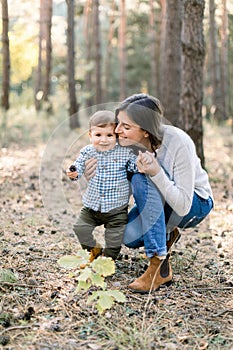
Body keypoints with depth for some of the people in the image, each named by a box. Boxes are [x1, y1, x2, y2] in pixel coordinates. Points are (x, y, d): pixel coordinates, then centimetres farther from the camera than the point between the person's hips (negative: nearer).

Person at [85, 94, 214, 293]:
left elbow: (183, 206, -31)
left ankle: (160, 268, -27)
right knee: (130, 237, -26)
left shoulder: (178, 143, -30)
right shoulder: (129, 143, -15)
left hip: (195, 204, -5)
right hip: (157, 202, 5)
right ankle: (166, 234, 11)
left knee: (141, 179, -32)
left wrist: (156, 172, -43)